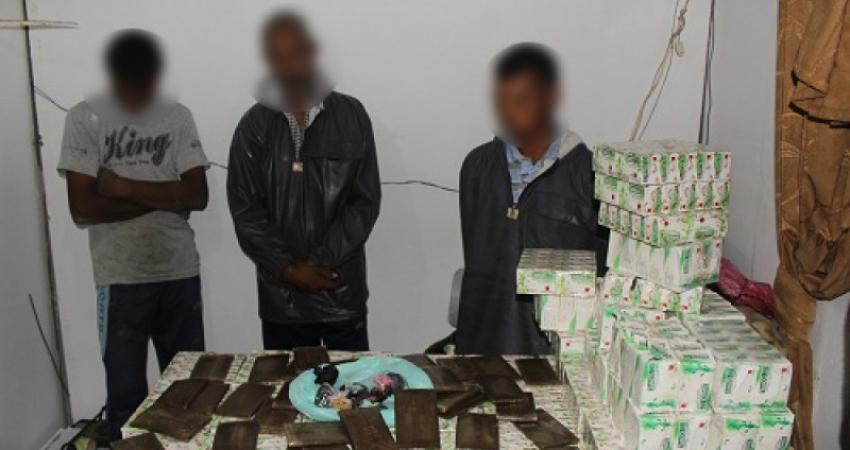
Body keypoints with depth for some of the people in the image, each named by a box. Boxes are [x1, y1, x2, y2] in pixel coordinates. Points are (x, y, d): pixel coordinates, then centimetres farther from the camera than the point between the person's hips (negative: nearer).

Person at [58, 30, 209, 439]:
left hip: (181, 273, 2)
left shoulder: (178, 116, 3)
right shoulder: (85, 118, -3)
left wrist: (126, 187, -12)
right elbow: (83, 209, -10)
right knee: (127, 392, 5)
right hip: (121, 278, -2)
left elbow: (198, 195, -5)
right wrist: (164, 197, -8)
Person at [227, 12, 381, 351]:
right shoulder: (254, 125, 3)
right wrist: (285, 268, -10)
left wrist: (322, 263, -11)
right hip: (280, 294, 1)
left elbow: (365, 201, -4)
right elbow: (244, 208, -1)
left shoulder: (351, 115, 0)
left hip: (342, 288, -1)